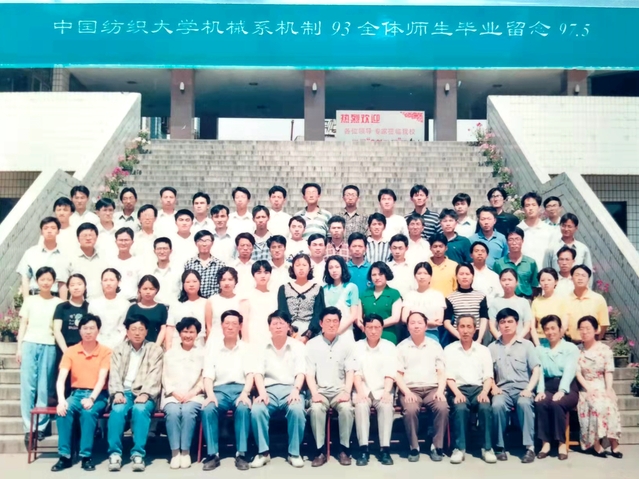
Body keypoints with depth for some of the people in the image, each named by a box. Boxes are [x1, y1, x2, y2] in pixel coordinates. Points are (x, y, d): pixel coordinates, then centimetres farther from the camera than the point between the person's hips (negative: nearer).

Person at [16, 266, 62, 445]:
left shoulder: (58, 303, 9)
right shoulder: (29, 300, 11)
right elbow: (23, 325, 11)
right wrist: (19, 348, 3)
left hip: (49, 346, -1)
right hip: (29, 344, 1)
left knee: (45, 387, -4)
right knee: (28, 386, -5)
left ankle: (41, 426, 3)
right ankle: (28, 427, -2)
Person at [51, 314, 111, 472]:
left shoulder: (105, 352, -3)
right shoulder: (70, 351, 3)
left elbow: (102, 379, -12)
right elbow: (61, 378, -7)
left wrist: (91, 399, -29)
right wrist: (61, 400, -25)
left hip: (98, 395, -2)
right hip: (76, 393, 2)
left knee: (88, 411, -34)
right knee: (63, 410, -30)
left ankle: (86, 456, -26)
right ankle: (64, 456, -22)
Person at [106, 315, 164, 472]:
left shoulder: (155, 350, 8)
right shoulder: (119, 349, 14)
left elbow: (154, 376, -3)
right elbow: (114, 374, 4)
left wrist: (145, 394, -20)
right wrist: (117, 392, -15)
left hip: (144, 393, -1)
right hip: (124, 392, 2)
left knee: (140, 409, -33)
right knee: (117, 409, -30)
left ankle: (138, 454, -30)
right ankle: (114, 453, -25)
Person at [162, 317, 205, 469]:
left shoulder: (203, 353, 13)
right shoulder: (170, 353, 19)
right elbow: (165, 378, 10)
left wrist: (192, 393, -11)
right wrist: (175, 393, -8)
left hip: (194, 396, -1)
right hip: (172, 396, 1)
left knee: (188, 411, -33)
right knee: (173, 411, -32)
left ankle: (186, 451, -24)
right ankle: (175, 452, -25)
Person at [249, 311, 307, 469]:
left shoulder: (297, 346, 9)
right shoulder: (263, 347, 11)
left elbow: (300, 372, 0)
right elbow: (258, 372, 2)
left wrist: (296, 390, -20)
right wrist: (262, 392, -17)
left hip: (290, 389, -1)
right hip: (269, 389, 1)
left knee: (297, 410, -34)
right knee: (256, 410, -31)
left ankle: (294, 453, -16)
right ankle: (263, 452, -14)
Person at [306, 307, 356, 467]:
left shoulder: (346, 344, 8)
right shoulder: (312, 344, 5)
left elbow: (350, 371, 3)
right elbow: (309, 372, 0)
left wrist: (346, 392, -13)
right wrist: (315, 393, -15)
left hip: (339, 390, 1)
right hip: (320, 390, 0)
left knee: (347, 408, -30)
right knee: (316, 409, -31)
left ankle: (344, 449, -15)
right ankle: (320, 450, -20)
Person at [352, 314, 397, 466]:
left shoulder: (390, 347, 7)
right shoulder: (357, 346, 8)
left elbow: (390, 373, -2)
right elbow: (356, 372, -1)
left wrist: (386, 392, -19)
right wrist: (360, 391, -17)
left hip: (382, 391, 0)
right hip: (363, 390, 0)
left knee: (386, 405, -32)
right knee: (361, 405, -32)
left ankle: (385, 449, -30)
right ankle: (363, 449, -32)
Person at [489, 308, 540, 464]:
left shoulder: (527, 345, 9)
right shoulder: (492, 347, 14)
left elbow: (536, 370, 3)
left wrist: (529, 389, -11)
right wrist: (493, 387, -6)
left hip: (522, 388, -1)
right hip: (503, 389, 1)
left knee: (524, 403, -36)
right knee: (497, 405, -33)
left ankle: (530, 447, -28)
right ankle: (499, 446, -19)